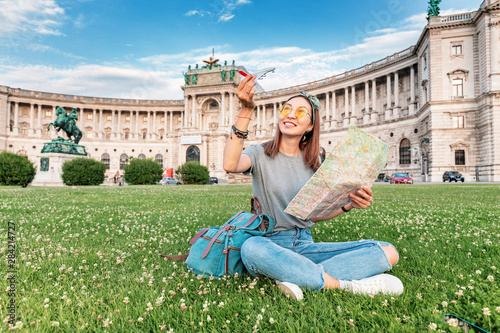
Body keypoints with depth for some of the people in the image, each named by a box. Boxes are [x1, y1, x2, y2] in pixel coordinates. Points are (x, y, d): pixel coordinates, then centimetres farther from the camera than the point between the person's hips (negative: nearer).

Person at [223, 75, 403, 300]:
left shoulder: (312, 162, 12)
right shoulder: (261, 154, 0)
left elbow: (313, 215, 12)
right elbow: (230, 165, -24)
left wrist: (348, 205, -6)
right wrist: (246, 112, -26)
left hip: (305, 245, 4)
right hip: (271, 245, -4)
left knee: (388, 252, -12)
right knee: (251, 248, -41)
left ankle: (300, 280, -26)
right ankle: (345, 284, -26)